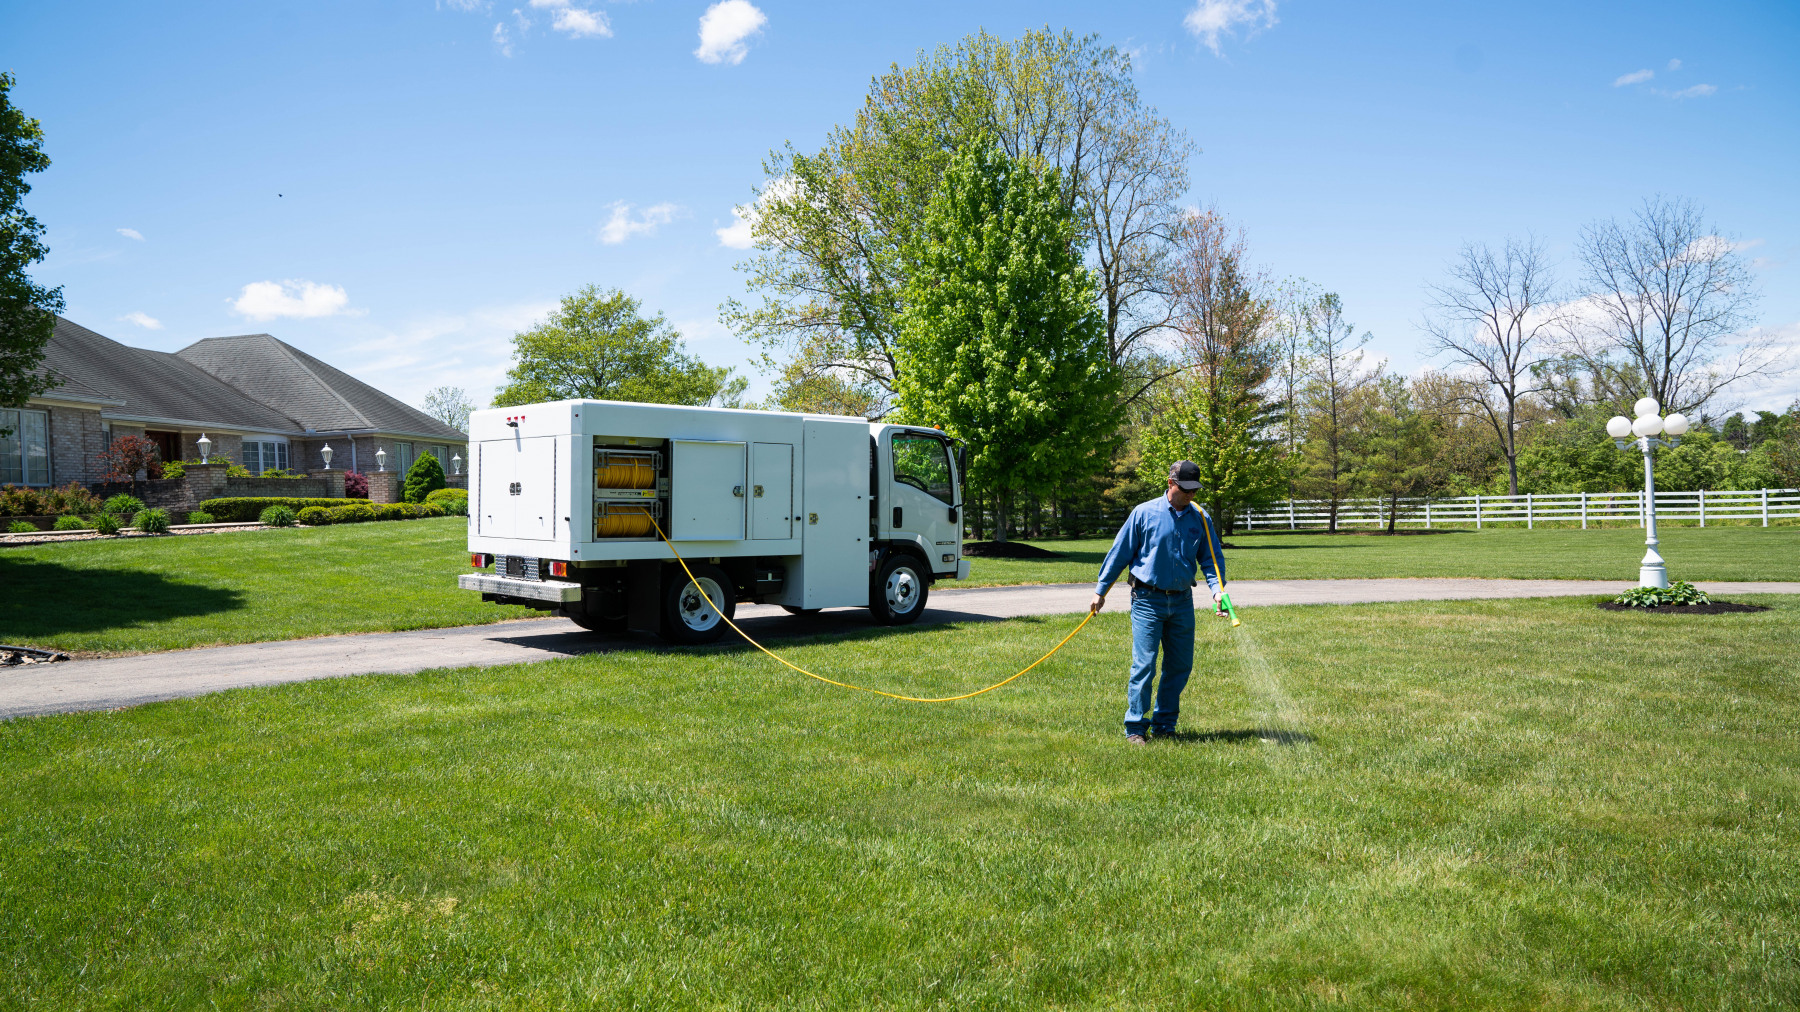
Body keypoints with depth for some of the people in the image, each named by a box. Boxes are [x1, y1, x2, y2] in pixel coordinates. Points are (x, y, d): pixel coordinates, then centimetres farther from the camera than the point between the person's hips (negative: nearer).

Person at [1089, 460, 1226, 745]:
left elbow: (1211, 558, 9)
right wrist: (1101, 591, 4)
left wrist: (1217, 589, -11)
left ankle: (1164, 725, 21)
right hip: (1148, 600, -4)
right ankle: (1135, 728, 1)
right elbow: (1119, 554, 1)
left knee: (1180, 666, 8)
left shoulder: (1200, 519, 5)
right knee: (1144, 665, -8)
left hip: (1182, 602, 4)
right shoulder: (1144, 513, -4)